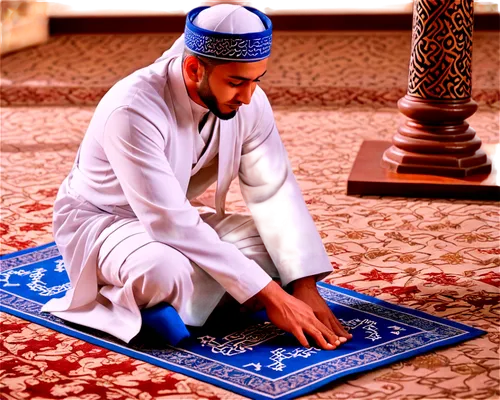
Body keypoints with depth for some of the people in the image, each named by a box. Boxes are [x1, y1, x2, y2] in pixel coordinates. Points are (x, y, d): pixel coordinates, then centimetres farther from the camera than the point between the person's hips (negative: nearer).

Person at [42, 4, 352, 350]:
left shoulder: (247, 101, -15)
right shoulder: (133, 110, -34)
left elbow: (276, 193, -10)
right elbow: (168, 222, -37)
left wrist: (305, 287, -22)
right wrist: (269, 295, -36)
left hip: (178, 218, 6)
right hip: (101, 219, -6)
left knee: (281, 252, -16)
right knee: (166, 271, -38)